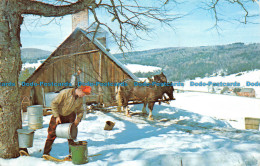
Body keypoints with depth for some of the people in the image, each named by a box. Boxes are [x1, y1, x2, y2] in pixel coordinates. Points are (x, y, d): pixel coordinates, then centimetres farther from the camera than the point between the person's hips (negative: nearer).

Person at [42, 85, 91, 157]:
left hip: (70, 115, 4)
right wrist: (57, 116, -25)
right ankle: (46, 153, 14)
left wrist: (78, 119, -13)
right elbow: (54, 103, -24)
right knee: (52, 134, 0)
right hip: (58, 115, -4)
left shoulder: (80, 99, -8)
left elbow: (80, 111, 6)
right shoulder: (65, 92, -27)